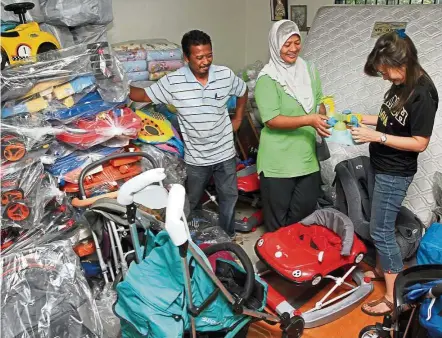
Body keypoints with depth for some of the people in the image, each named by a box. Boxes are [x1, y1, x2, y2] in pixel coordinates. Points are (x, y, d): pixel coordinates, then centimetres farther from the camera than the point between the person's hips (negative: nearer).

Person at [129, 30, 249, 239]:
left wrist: (238, 119, 7)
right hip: (195, 157, -1)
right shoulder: (173, 82, -15)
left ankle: (228, 237, 39)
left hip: (225, 153, 2)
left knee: (229, 197, 17)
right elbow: (144, 95, -6)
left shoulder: (225, 75, -8)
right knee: (192, 202, 17)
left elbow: (243, 92, 11)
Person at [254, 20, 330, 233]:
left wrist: (322, 118, -7)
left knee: (305, 213, 19)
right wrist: (308, 120, -28)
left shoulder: (309, 71, 5)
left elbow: (319, 102, 15)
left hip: (307, 157, 6)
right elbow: (271, 120, -19)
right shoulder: (267, 79, -14)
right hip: (278, 161, -6)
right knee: (278, 220, 10)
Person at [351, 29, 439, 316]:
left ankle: (394, 297, 12)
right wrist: (364, 120, 2)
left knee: (381, 231, -1)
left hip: (395, 173, -9)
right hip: (382, 166, 9)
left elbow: (420, 143, -23)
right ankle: (381, 269, 41)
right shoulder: (401, 84, 2)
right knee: (381, 225, 21)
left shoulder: (423, 94, -24)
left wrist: (377, 137, -25)